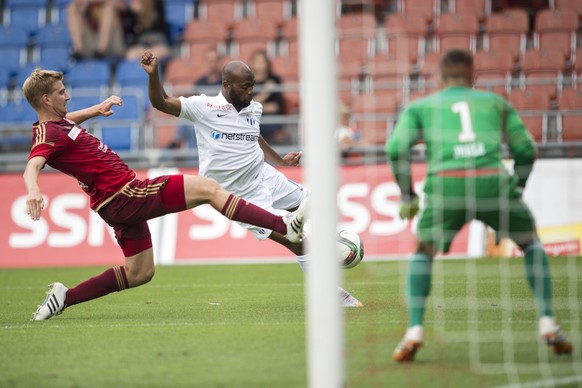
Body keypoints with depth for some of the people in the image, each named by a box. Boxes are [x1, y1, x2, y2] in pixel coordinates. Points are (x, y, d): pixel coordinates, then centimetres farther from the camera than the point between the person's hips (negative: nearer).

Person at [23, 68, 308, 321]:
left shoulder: (59, 122, 14)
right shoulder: (47, 133, -15)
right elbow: (32, 166, -34)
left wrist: (97, 109, 31)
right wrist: (33, 190, -54)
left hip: (120, 202, 11)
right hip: (121, 193, -11)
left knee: (140, 273, 18)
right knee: (207, 188, -10)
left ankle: (64, 297, 13)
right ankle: (285, 227, -13)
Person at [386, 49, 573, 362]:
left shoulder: (419, 107, 25)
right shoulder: (496, 102, 29)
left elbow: (396, 148, 9)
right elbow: (527, 150, 26)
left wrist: (407, 196, 17)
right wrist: (516, 189, 41)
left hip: (446, 184, -1)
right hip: (493, 182, 1)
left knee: (423, 253, 22)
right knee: (532, 244, 25)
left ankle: (414, 333, 3)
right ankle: (548, 325, 12)